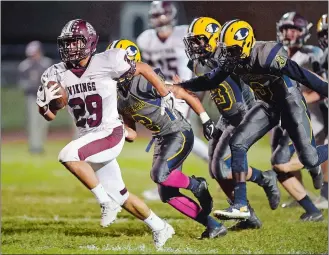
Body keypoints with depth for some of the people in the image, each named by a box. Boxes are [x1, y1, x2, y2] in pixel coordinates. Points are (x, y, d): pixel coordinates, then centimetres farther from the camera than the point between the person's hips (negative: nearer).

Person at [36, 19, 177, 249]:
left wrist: (166, 95, 6)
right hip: (88, 138, 6)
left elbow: (143, 69, -1)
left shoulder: (107, 63, -16)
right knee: (121, 197, 12)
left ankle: (106, 201, -15)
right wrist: (44, 104, -20)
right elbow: (51, 115, 3)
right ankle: (160, 228, 32)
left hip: (110, 134, -6)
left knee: (68, 156, -30)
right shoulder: (58, 74, -3)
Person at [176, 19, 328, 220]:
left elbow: (303, 76, -28)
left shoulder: (268, 56, -32)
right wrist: (178, 86, -1)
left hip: (290, 101, -6)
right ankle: (241, 205, -7)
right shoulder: (232, 61, -9)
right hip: (268, 105, 6)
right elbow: (210, 81, 6)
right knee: (237, 144, -9)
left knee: (309, 159, -6)